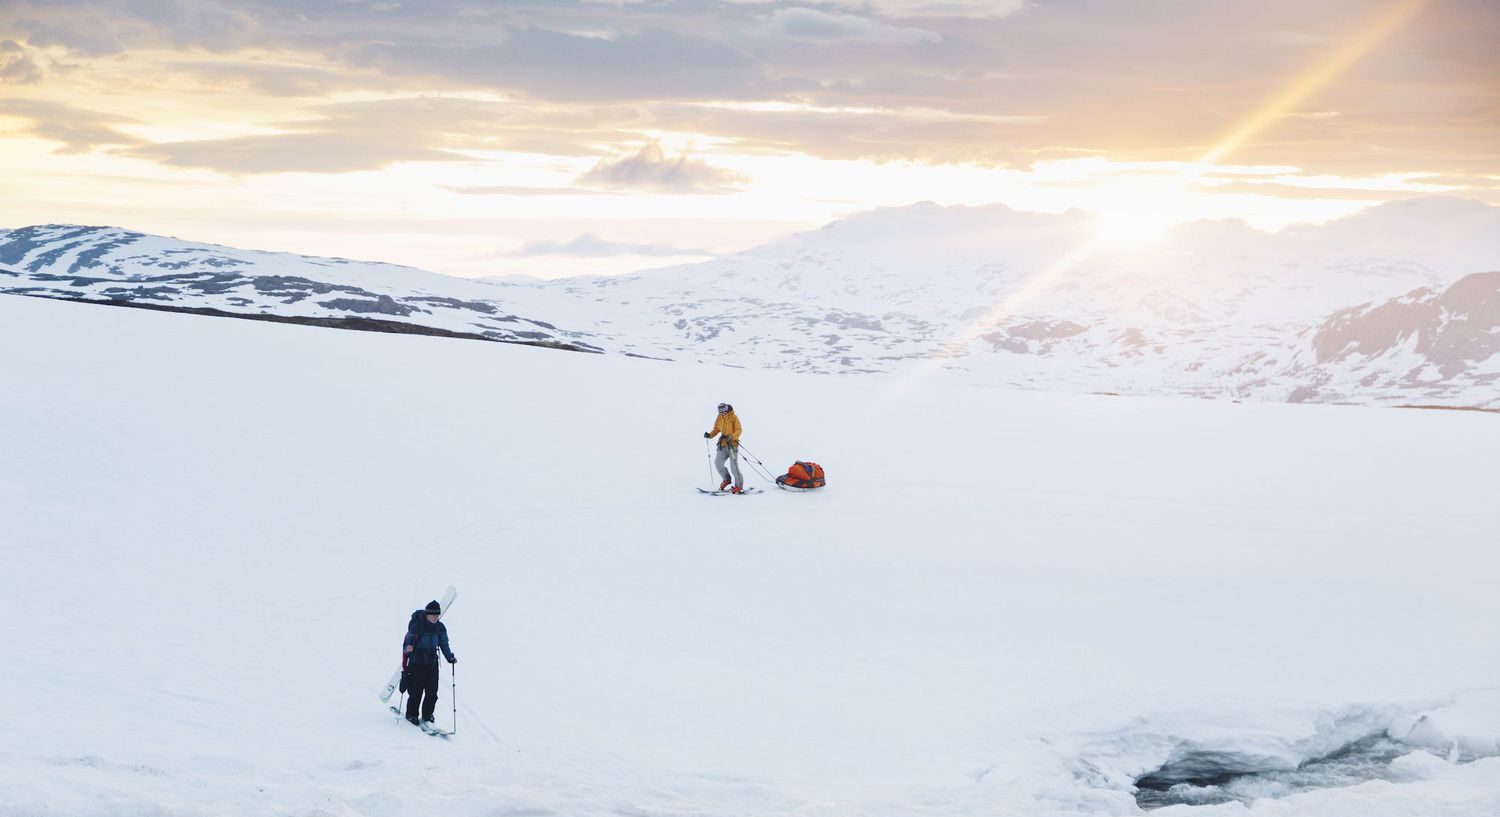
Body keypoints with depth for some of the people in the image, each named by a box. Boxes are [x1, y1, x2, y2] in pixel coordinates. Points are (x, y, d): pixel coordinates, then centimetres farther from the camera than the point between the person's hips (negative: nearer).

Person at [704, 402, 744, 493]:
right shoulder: (719, 418, 8)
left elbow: (738, 430, -13)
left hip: (732, 444, -6)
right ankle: (726, 479, 19)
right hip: (723, 445, 6)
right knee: (717, 462, -2)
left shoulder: (733, 418, -9)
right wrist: (710, 435, -1)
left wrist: (731, 437, -30)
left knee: (734, 465, -10)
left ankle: (739, 486, -5)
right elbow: (716, 429, 17)